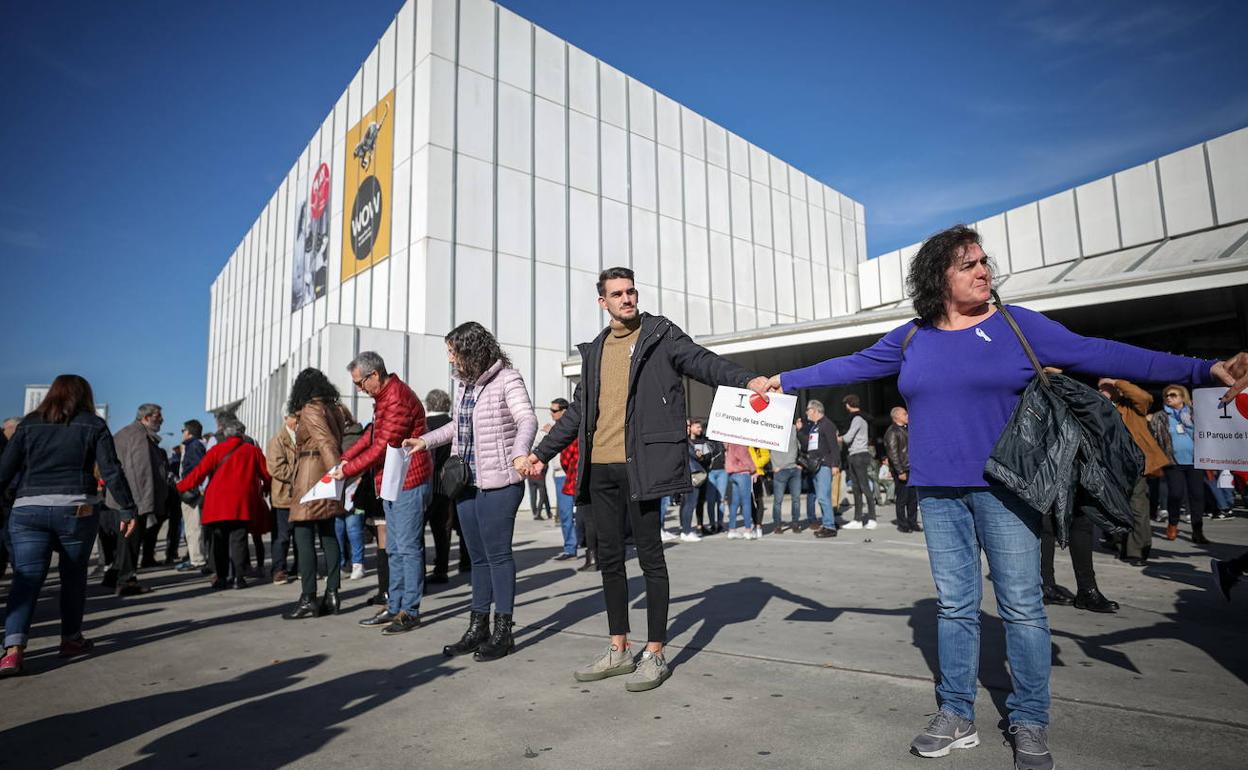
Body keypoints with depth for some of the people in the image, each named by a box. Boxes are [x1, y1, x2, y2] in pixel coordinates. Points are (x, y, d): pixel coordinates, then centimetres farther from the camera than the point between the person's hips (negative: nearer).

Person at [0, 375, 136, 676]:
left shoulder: (29, 424, 10)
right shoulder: (93, 425, 3)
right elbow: (112, 471, -3)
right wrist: (127, 510, -1)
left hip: (28, 510, 2)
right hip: (77, 510, -1)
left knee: (25, 579, 1)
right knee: (73, 575, 13)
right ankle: (71, 639, 24)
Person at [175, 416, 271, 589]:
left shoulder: (217, 449, 1)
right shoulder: (253, 450, 4)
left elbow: (199, 472, -1)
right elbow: (266, 474, 8)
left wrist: (180, 487, 11)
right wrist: (265, 490, 27)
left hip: (218, 503, 0)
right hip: (242, 503, 0)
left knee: (219, 541, 9)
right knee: (238, 540, 3)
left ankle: (220, 577, 9)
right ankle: (238, 578, 0)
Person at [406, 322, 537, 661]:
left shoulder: (506, 379, -10)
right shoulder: (465, 383, 13)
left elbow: (527, 419, -23)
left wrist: (519, 454, -41)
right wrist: (426, 441, 25)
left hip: (498, 484, -7)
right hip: (466, 482, 8)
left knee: (498, 554, 0)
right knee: (478, 557, 14)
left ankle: (503, 632, 12)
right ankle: (478, 627, 24)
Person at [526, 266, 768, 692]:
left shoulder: (660, 334, 3)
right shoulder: (595, 350, 18)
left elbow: (703, 362, -11)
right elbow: (578, 411, 24)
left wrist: (746, 380, -30)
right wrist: (543, 452, 25)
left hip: (640, 464, -6)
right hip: (600, 468, 6)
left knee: (650, 557, 1)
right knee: (609, 557, 12)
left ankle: (655, 655, 14)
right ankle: (618, 650, 26)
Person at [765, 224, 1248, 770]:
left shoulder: (1016, 324, 0)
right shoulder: (911, 338, 7)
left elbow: (1098, 354, -3)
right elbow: (849, 366, 14)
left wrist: (1202, 370, -9)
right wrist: (785, 381, 15)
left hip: (1003, 486, -2)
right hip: (938, 491, 2)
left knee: (1021, 606, 3)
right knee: (953, 606, 10)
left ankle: (1029, 725, 20)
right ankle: (956, 717, 23)